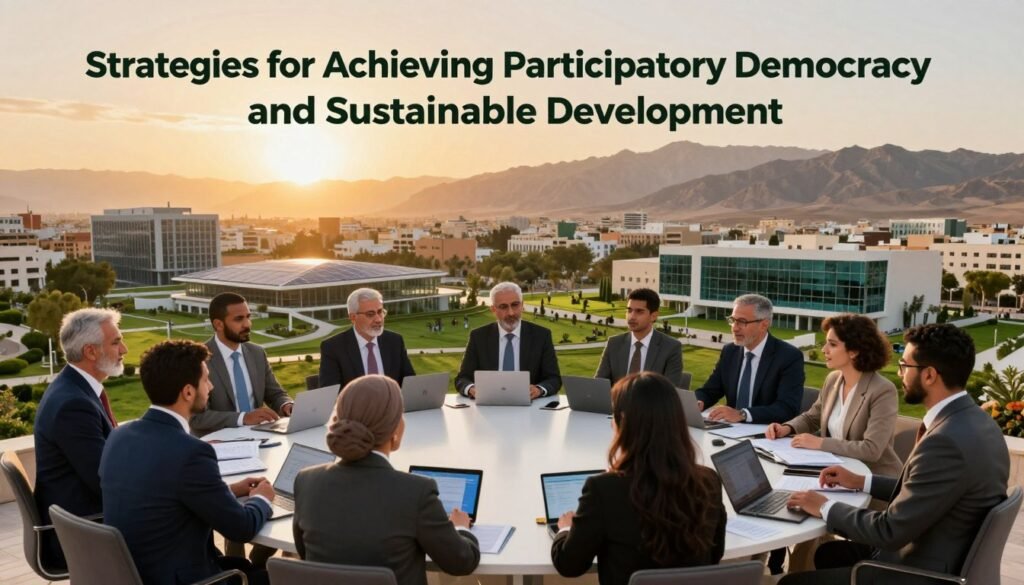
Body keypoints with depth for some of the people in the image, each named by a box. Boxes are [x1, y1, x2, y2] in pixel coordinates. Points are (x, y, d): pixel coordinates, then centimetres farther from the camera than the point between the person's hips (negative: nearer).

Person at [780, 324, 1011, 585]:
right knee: (828, 553, 25)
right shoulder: (971, 420, 1)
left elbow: (890, 532, -25)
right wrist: (861, 482, 13)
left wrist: (826, 508, -11)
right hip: (937, 554, 10)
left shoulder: (947, 441, -30)